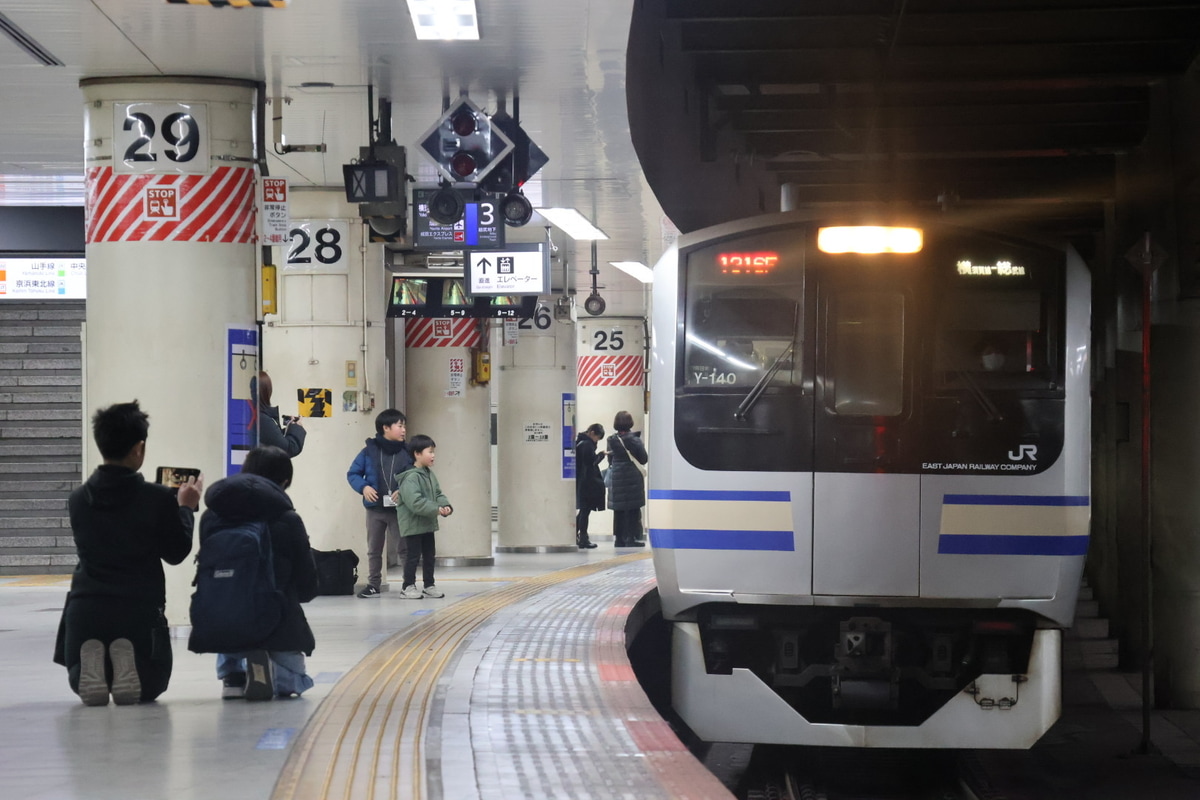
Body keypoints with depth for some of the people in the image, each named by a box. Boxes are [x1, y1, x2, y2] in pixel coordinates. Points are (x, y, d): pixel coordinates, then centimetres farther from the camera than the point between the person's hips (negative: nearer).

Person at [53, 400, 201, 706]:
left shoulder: (78, 500, 0)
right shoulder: (159, 499, -11)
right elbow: (176, 552, 1)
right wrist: (185, 508, 16)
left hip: (85, 608, 2)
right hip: (140, 609, -2)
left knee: (81, 683, 25)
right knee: (151, 686, 20)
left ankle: (91, 660, -13)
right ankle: (127, 659, -15)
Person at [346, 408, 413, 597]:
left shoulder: (406, 453, -1)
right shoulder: (369, 451, -3)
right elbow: (352, 474, 3)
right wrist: (363, 487, -14)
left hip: (398, 509, -1)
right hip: (375, 509, 1)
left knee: (403, 548, 1)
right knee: (374, 550, 11)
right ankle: (373, 584, 20)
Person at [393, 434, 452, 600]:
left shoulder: (430, 474, 9)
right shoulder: (410, 477, -21)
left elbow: (438, 494, 13)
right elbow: (415, 502, -29)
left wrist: (445, 506, -8)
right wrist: (436, 510, -28)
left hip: (428, 524, 9)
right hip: (413, 525, -9)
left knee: (429, 555, 14)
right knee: (413, 555, -3)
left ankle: (429, 585, 24)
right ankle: (408, 587, 6)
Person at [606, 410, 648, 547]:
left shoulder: (612, 440, 1)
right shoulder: (634, 439, -9)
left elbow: (610, 460, 8)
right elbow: (644, 459, -5)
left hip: (616, 478, 4)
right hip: (633, 478, -4)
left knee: (618, 509, 8)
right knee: (633, 510, 1)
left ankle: (619, 538, 9)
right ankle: (631, 538, -3)